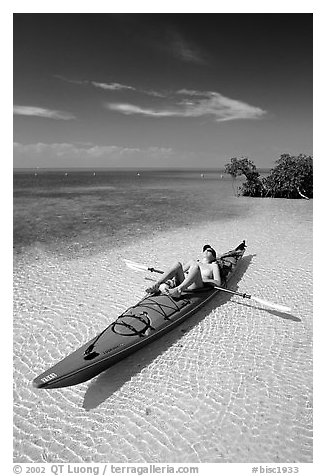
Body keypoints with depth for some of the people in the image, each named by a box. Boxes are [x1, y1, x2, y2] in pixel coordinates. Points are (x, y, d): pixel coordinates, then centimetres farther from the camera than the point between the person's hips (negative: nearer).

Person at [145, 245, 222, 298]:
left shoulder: (213, 266, 23)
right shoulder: (193, 261, 34)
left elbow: (218, 283, 6)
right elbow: (180, 271, 23)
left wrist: (199, 278, -5)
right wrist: (172, 278, 1)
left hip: (195, 286, -3)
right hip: (182, 282, 4)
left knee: (195, 266, -32)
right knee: (178, 264, -23)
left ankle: (178, 290, -50)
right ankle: (157, 285, -38)